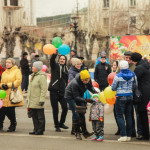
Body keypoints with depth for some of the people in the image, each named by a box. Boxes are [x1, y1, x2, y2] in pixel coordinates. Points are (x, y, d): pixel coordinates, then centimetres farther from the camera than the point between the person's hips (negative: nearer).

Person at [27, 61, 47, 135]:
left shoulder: (42, 76, -13)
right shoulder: (33, 76, 16)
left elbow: (44, 89, -18)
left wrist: (42, 100, -22)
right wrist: (28, 98, 21)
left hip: (38, 101, -9)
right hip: (32, 101, 9)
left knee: (40, 116, -1)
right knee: (34, 116, 12)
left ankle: (40, 130, 4)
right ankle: (36, 130, 18)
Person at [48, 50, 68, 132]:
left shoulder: (66, 69, 15)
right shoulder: (55, 66, 3)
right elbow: (52, 60, -19)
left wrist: (66, 90, 11)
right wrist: (55, 53, -38)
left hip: (62, 91, 3)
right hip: (54, 90, -3)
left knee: (65, 108, -6)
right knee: (55, 109, 0)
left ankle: (61, 123, 15)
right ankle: (57, 126, 11)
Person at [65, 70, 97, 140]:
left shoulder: (88, 80, -22)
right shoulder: (75, 83, -38)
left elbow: (90, 87, -3)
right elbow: (76, 97, -31)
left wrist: (95, 92, -23)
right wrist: (85, 100, -41)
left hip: (79, 95, 6)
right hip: (70, 96, -6)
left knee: (81, 113, 4)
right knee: (75, 114, -11)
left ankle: (85, 132, 6)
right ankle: (77, 133, -3)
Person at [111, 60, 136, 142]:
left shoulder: (118, 76, -11)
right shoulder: (133, 75, 0)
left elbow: (113, 88, -3)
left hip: (121, 97, -5)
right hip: (130, 97, 5)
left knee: (120, 116, 1)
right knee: (128, 116, 11)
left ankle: (123, 135, -8)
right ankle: (129, 135, 12)